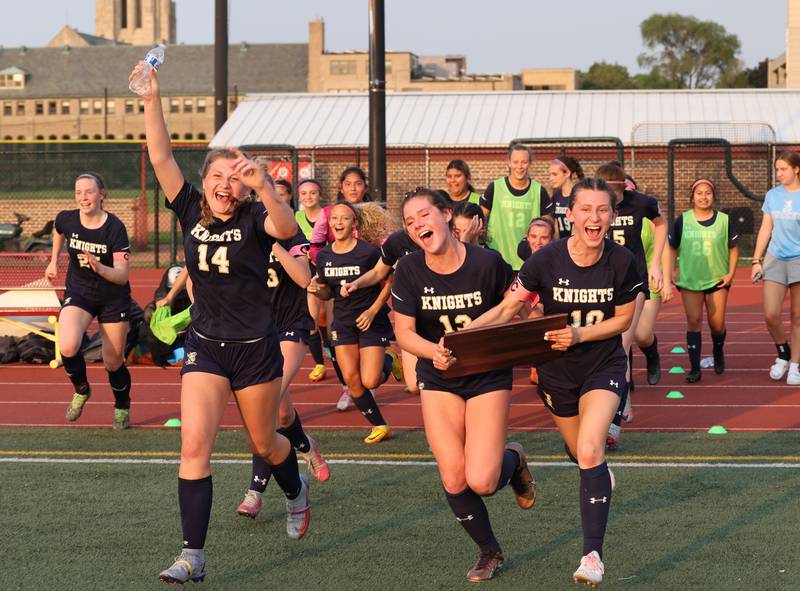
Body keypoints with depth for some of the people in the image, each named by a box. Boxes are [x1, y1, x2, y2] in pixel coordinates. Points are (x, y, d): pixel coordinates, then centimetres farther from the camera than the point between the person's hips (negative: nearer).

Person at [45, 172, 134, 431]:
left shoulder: (115, 228, -23)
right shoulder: (66, 219, -13)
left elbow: (122, 275, -25)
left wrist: (99, 268, -43)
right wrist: (54, 261, 22)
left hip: (113, 298, -2)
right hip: (78, 293, 2)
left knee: (113, 363, 6)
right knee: (67, 348, -24)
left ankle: (122, 409, 35)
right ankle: (81, 390, 6)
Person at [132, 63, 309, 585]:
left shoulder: (254, 218, -12)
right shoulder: (192, 212, -1)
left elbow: (288, 228, -35)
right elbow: (161, 157, -9)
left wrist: (262, 184, -52)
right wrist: (152, 99, -20)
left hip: (256, 347, -3)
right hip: (206, 346, 3)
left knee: (264, 444, 15)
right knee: (194, 447, -11)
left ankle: (296, 491, 49)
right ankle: (193, 556, -10)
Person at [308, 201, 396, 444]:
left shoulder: (368, 252, -16)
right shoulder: (323, 256, -1)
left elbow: (389, 281, -7)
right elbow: (327, 293, 10)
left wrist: (373, 310, -15)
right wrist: (317, 289, -12)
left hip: (372, 321, -5)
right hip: (343, 322, 5)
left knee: (370, 381, -11)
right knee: (351, 380, -2)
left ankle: (388, 360, 24)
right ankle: (379, 426, 15)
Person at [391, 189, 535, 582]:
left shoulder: (486, 263, -17)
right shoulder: (409, 270, -10)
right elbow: (404, 332, -10)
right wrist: (433, 351, -29)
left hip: (488, 375, -3)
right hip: (439, 379, 3)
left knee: (481, 481, -14)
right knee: (453, 480, -3)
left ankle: (512, 460, 24)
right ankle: (489, 552, 23)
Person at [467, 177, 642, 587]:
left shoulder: (622, 262, -18)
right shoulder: (546, 261, -20)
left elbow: (623, 319, -6)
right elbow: (507, 308, -18)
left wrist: (580, 333, -23)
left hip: (604, 366, -2)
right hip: (557, 370, 2)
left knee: (590, 453, -22)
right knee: (580, 452, 21)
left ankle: (593, 555, -17)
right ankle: (601, 480, 61)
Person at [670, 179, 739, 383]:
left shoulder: (724, 221, 0)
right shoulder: (682, 221, 1)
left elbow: (734, 248, 8)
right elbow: (673, 249, 10)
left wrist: (730, 274, -1)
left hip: (717, 280, 0)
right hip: (689, 280, 0)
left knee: (717, 324, 1)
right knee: (693, 321, -6)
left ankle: (718, 352, 34)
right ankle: (694, 368, -2)